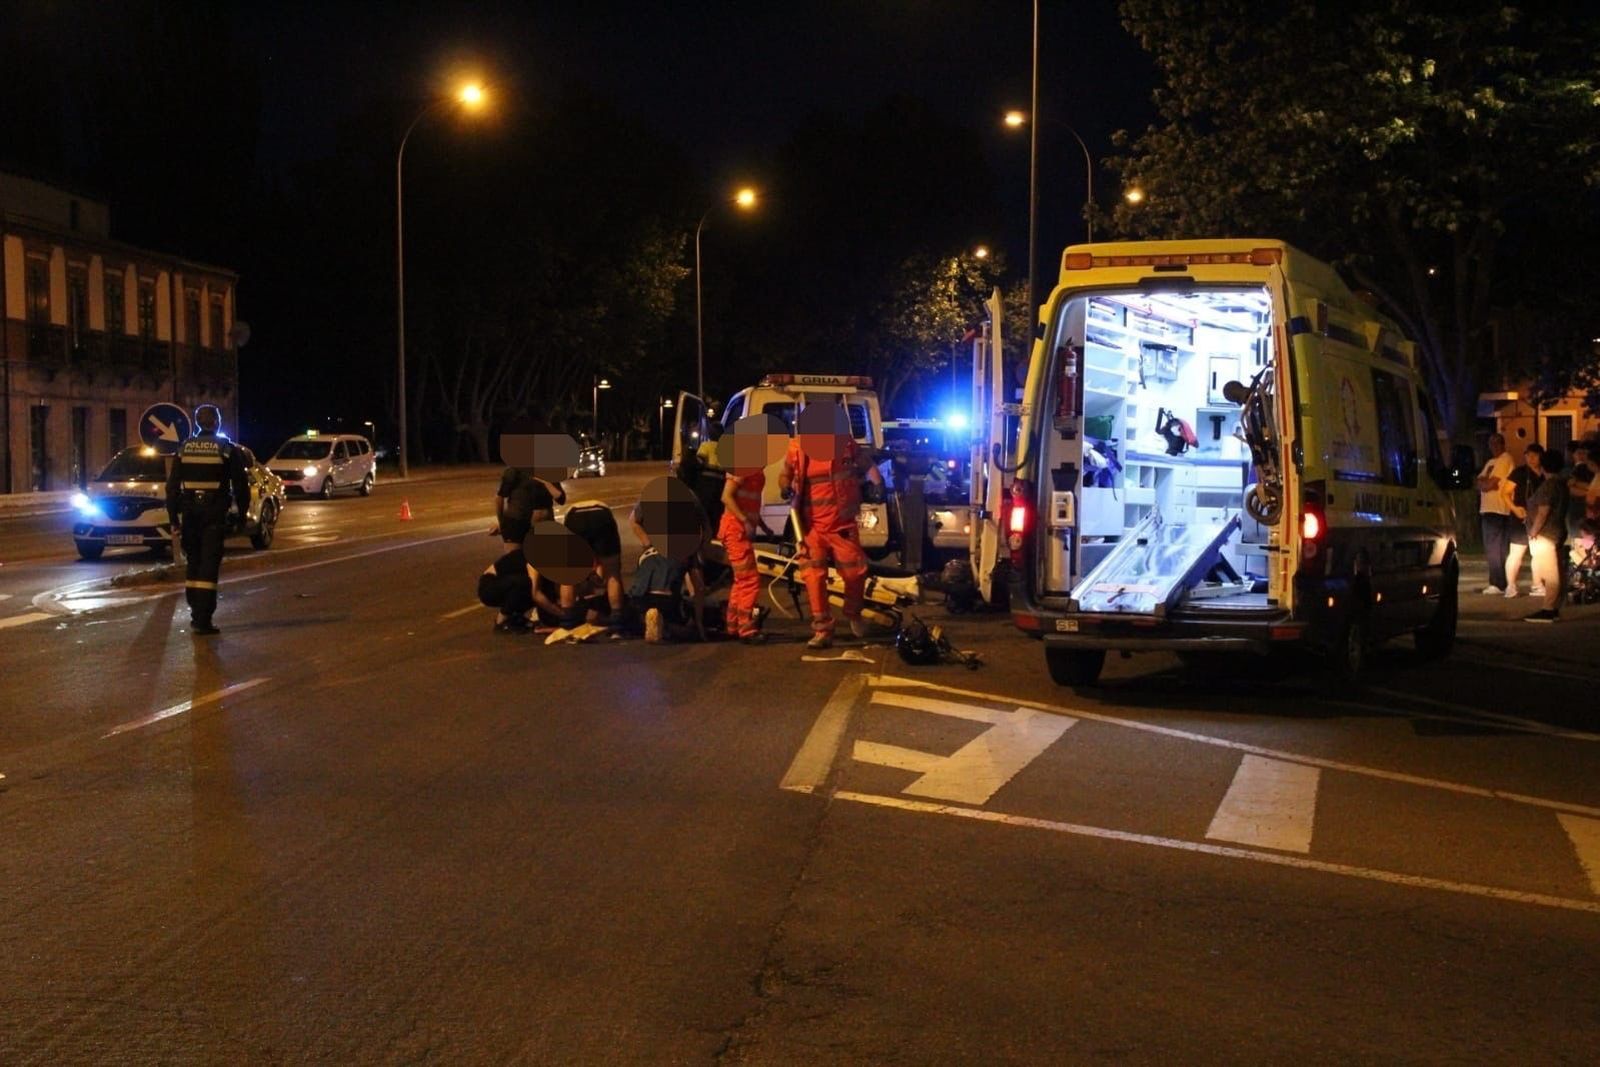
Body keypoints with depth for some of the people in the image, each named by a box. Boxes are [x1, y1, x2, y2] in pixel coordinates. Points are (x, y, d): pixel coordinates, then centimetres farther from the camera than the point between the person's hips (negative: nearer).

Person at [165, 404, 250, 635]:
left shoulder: (184, 449, 7)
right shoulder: (227, 449, -2)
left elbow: (172, 486, 6)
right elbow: (240, 485, -2)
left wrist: (173, 518, 8)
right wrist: (242, 513, 8)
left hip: (190, 513, 3)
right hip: (215, 514, -3)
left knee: (193, 564, 17)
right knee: (209, 566, -6)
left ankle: (196, 614, 22)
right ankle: (203, 619, -12)